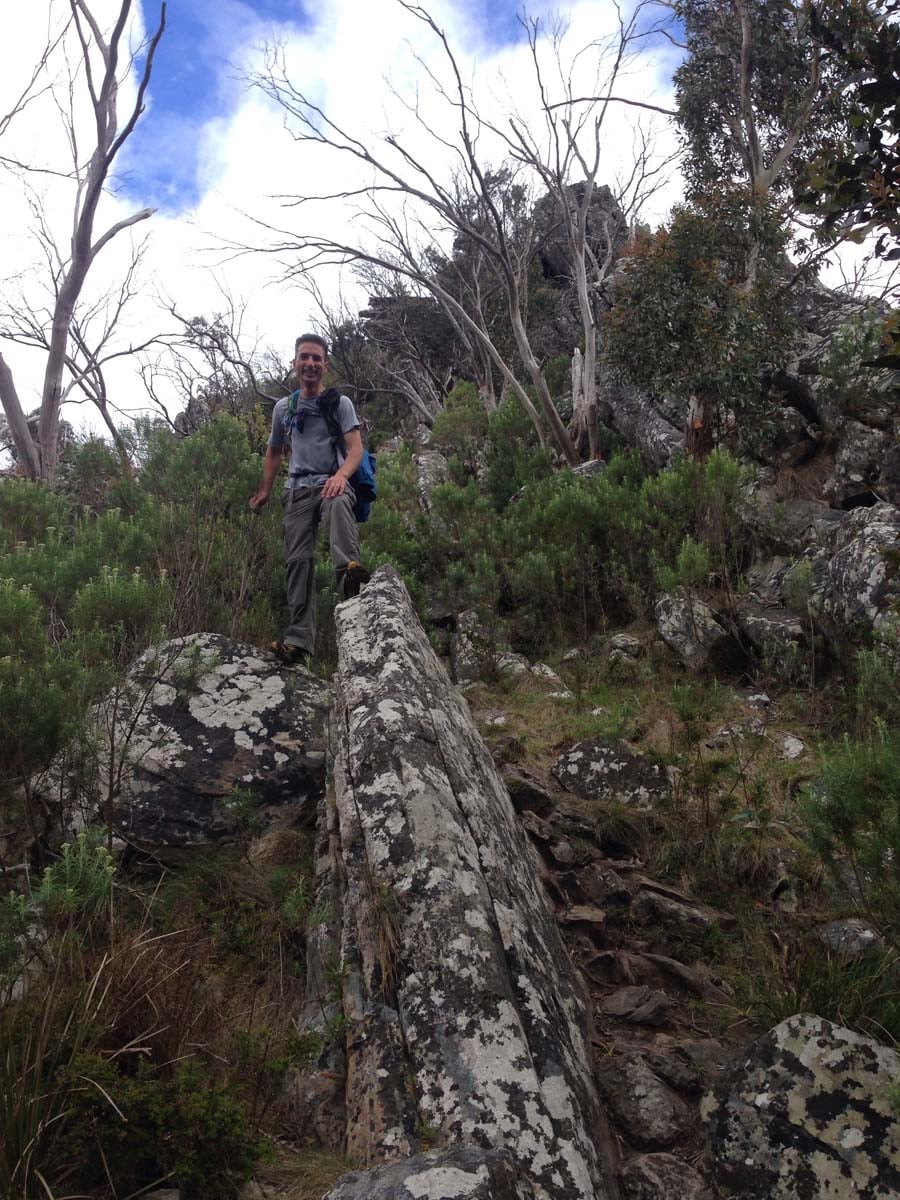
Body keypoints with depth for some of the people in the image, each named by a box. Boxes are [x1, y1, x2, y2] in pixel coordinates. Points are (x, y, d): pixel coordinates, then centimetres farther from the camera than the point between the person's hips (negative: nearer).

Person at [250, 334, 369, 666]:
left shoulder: (339, 403, 7)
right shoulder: (283, 408, 18)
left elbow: (356, 447, -6)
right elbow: (274, 453, 30)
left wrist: (341, 475, -26)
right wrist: (263, 492, 24)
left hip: (331, 483, -3)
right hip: (298, 489, 3)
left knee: (338, 504, -40)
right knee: (299, 560, -9)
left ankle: (349, 572, -64)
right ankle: (299, 640, -14)